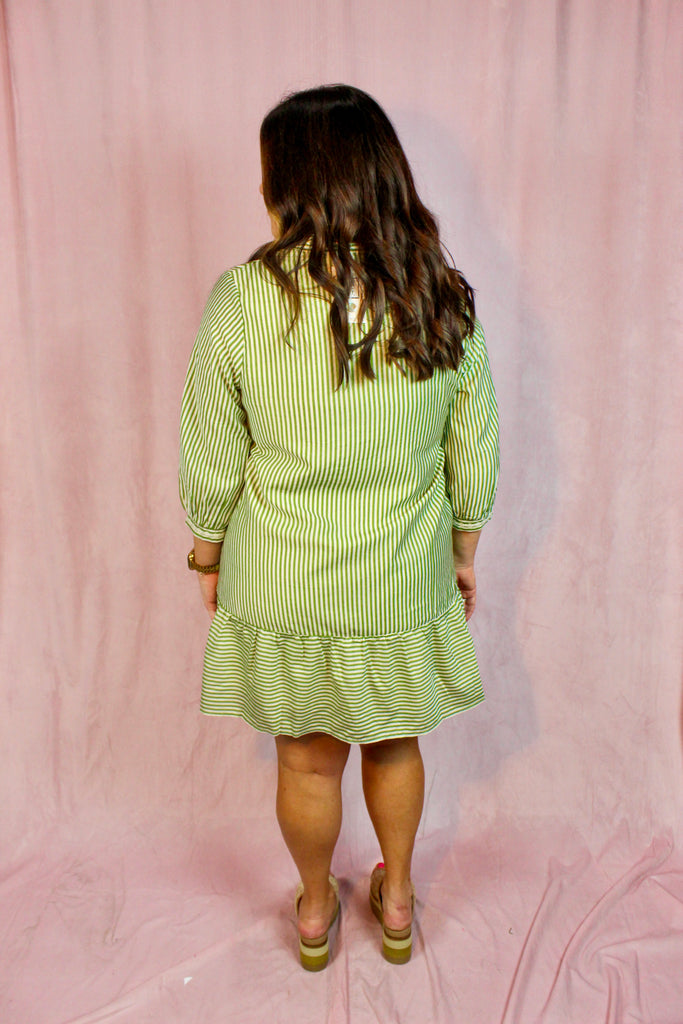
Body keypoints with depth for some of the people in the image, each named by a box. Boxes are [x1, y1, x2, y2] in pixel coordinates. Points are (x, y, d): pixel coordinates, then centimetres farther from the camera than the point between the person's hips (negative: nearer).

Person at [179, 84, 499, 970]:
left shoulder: (244, 299, -17)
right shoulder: (445, 302, -10)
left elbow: (211, 464, -9)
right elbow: (474, 461, -3)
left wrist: (209, 554, 8)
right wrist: (464, 554, 13)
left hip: (283, 586, -1)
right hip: (405, 587, 2)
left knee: (307, 757, 20)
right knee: (394, 740, 25)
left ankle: (316, 909, 46)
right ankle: (397, 901, 48)